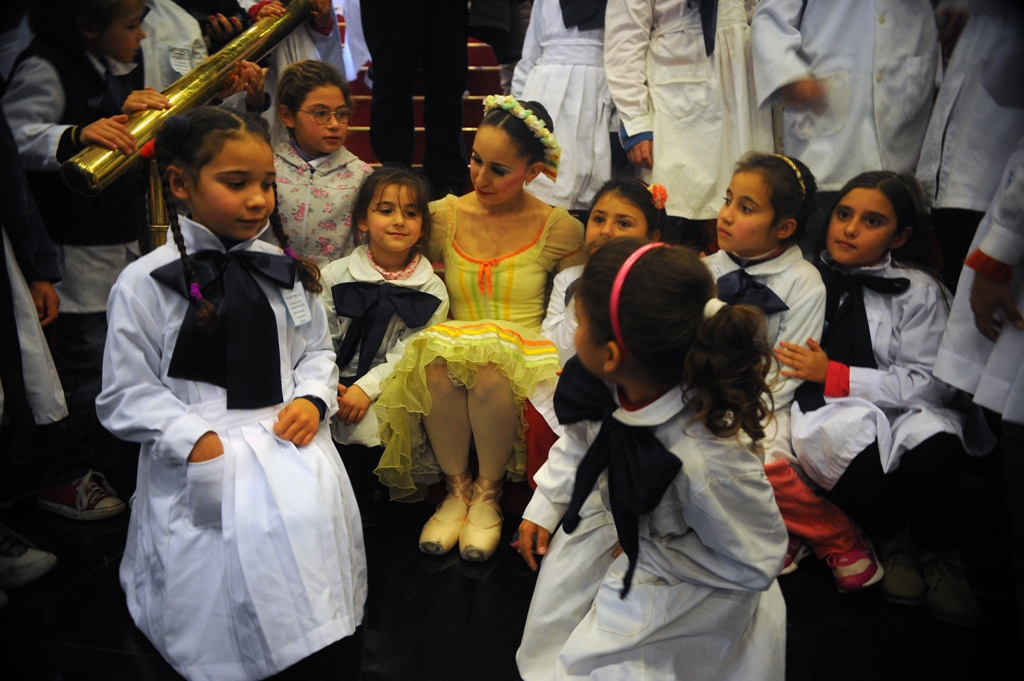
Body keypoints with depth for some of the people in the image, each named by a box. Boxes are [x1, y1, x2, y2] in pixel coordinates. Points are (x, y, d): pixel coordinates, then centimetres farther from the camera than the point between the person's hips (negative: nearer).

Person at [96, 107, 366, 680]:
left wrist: (312, 399, -3)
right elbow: (127, 395, -2)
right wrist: (196, 439, -15)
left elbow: (316, 349, 18)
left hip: (285, 432, 3)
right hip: (199, 454, -2)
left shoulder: (287, 270, 8)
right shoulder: (144, 283, -3)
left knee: (311, 512, -20)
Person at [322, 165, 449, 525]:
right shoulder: (335, 276, 6)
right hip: (337, 384, 2)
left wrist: (366, 388, -20)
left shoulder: (431, 291, 2)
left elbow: (407, 356, -6)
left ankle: (366, 510, -2)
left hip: (387, 388, -2)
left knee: (364, 424, -28)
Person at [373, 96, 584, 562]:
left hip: (524, 356, -2)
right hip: (450, 344, 2)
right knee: (438, 364, -35)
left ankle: (488, 495, -13)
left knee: (489, 368, -38)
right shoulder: (444, 216, 6)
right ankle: (457, 490, -11)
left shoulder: (560, 229, 1)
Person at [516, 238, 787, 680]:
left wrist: (647, 556, -19)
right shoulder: (613, 385, -25)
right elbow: (581, 438, 1)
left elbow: (753, 566, -25)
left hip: (682, 579, -6)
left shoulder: (708, 463, -43)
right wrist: (544, 506, 2)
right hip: (618, 524, 6)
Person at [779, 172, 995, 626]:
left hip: (902, 409, -1)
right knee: (847, 433, -35)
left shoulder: (919, 292, 2)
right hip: (828, 413, 1)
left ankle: (939, 556, -6)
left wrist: (834, 375, -14)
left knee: (934, 441, -35)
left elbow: (930, 384, -6)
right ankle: (891, 543, -5)